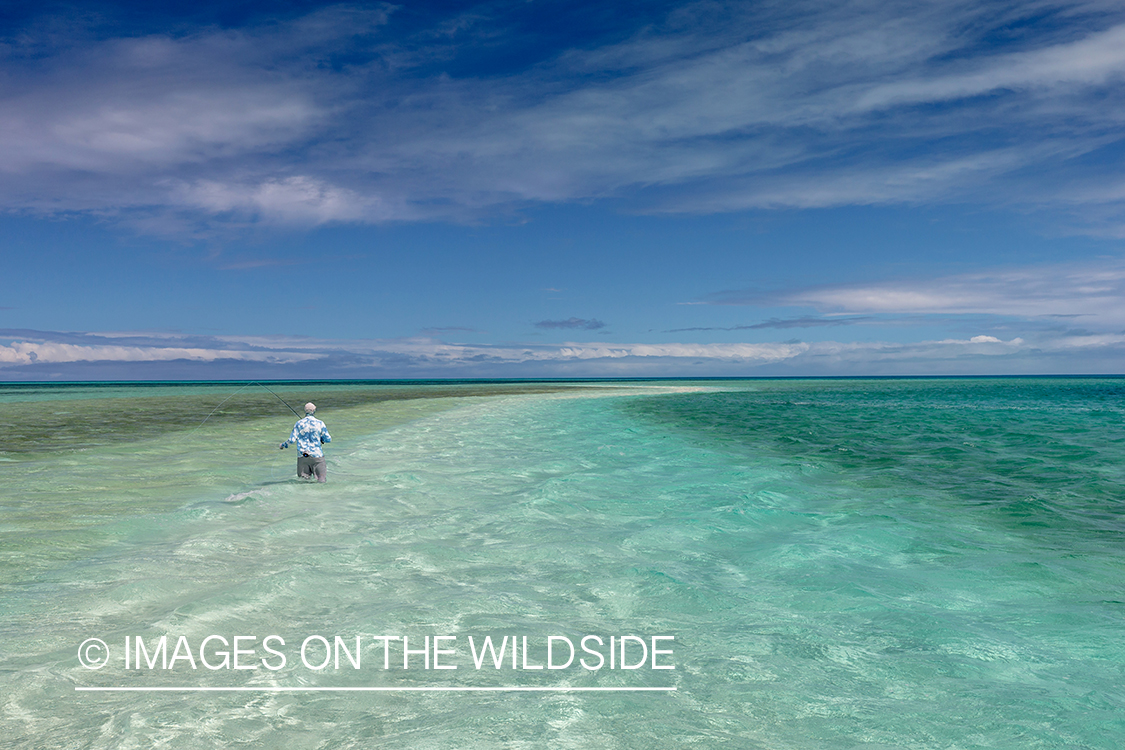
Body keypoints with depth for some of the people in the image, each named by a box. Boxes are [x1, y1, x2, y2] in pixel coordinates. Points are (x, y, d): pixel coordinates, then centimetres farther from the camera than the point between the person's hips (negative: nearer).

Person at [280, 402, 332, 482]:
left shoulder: (299, 423, 1)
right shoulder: (320, 423, 0)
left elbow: (292, 440, -2)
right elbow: (328, 439, 2)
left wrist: (283, 445, 17)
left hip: (302, 455, 1)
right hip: (317, 454, -1)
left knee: (302, 476, 18)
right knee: (321, 480, 3)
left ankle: (306, 473, -9)